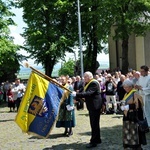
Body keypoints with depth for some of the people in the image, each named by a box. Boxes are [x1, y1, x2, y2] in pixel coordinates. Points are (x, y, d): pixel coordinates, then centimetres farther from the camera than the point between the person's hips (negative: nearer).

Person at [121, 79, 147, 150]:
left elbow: (138, 105, -18)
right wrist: (123, 107, 1)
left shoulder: (135, 94, -13)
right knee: (127, 132, 10)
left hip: (134, 117, -8)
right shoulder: (126, 94, 14)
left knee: (134, 132, -5)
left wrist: (128, 107, -20)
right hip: (127, 116, 8)